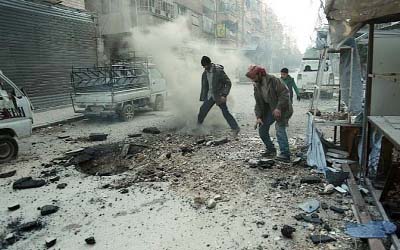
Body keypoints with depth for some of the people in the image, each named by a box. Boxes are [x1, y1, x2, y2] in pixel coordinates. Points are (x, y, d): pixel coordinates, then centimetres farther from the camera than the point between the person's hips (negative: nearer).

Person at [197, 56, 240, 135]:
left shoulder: (219, 71, -17)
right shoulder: (205, 73, 5)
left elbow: (228, 83, -16)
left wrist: (224, 95, -23)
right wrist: (203, 97, 15)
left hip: (219, 96, -7)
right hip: (210, 96, 7)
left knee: (225, 112, -8)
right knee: (203, 110, 10)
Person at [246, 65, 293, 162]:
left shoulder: (273, 80, -19)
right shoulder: (256, 86, 4)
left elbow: (284, 93, -22)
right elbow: (258, 103, 4)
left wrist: (278, 108, -28)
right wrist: (258, 116, -7)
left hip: (281, 108, -8)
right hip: (269, 109, 8)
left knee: (280, 129, -21)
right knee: (262, 129, 4)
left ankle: (285, 155, -19)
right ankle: (271, 149, 21)